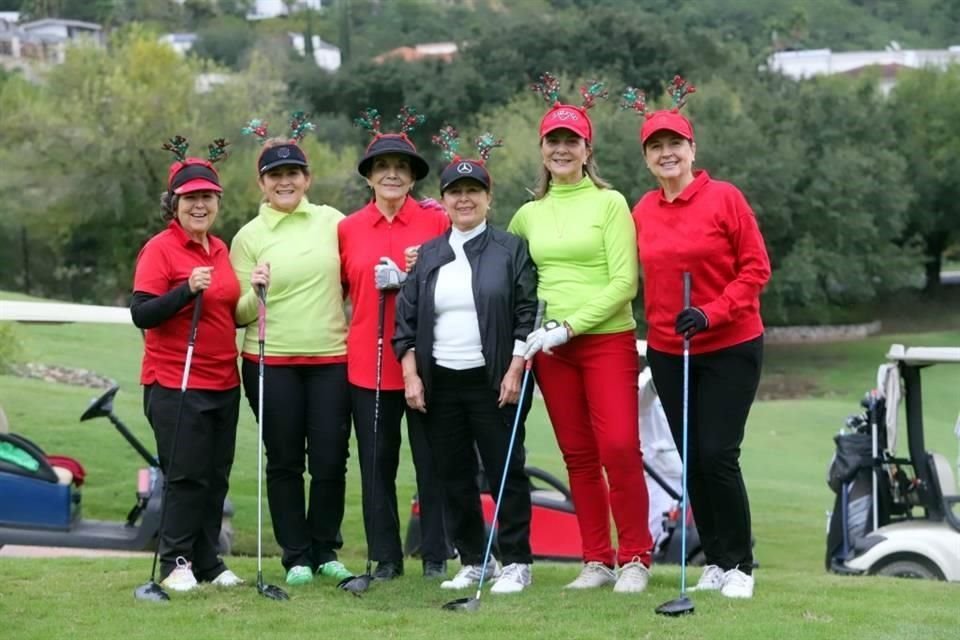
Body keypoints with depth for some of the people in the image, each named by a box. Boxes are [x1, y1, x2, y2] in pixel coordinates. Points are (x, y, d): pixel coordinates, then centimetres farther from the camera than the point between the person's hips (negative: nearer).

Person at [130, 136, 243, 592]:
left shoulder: (220, 250, 13)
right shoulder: (160, 249, -8)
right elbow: (141, 314, -16)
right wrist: (188, 289, -26)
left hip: (223, 381, 7)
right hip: (175, 383, -7)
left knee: (216, 476, 9)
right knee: (186, 476, -5)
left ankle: (208, 561, 17)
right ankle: (175, 563, 5)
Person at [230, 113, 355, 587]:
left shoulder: (332, 221, 8)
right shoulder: (249, 236, 3)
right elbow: (239, 314, 3)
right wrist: (255, 292, -17)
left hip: (331, 358, 1)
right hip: (271, 363, -1)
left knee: (330, 461, 1)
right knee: (285, 461, 3)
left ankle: (326, 551, 16)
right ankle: (296, 556, 13)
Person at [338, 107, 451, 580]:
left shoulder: (437, 222, 2)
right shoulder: (347, 229, 8)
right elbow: (338, 289, 15)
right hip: (367, 362, 2)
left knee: (432, 460, 2)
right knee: (377, 461, 6)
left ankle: (435, 555, 11)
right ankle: (386, 557, 15)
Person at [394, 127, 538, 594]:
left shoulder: (511, 249, 1)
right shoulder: (428, 255, 13)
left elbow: (528, 313, -3)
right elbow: (406, 318, 11)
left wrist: (515, 370, -11)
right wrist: (411, 375, 2)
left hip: (494, 380, -4)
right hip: (439, 382, 4)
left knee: (505, 472, -3)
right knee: (454, 476, 7)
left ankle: (516, 563, 5)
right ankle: (473, 561, 17)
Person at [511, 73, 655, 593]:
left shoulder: (609, 202, -1)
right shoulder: (530, 213, 11)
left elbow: (624, 282, -8)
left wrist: (570, 325, -14)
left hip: (607, 341, -4)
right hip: (551, 348, 4)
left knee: (619, 448, -12)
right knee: (578, 455, 6)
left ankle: (635, 559, -2)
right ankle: (597, 560, 12)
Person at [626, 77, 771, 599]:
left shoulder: (724, 198, -8)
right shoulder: (642, 212, 4)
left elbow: (756, 267, -9)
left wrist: (712, 312, -18)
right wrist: (656, 327, 4)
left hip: (729, 348, -4)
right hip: (668, 352, 4)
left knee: (717, 457, -9)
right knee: (692, 461, 8)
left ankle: (740, 565, 5)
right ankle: (714, 561, 19)